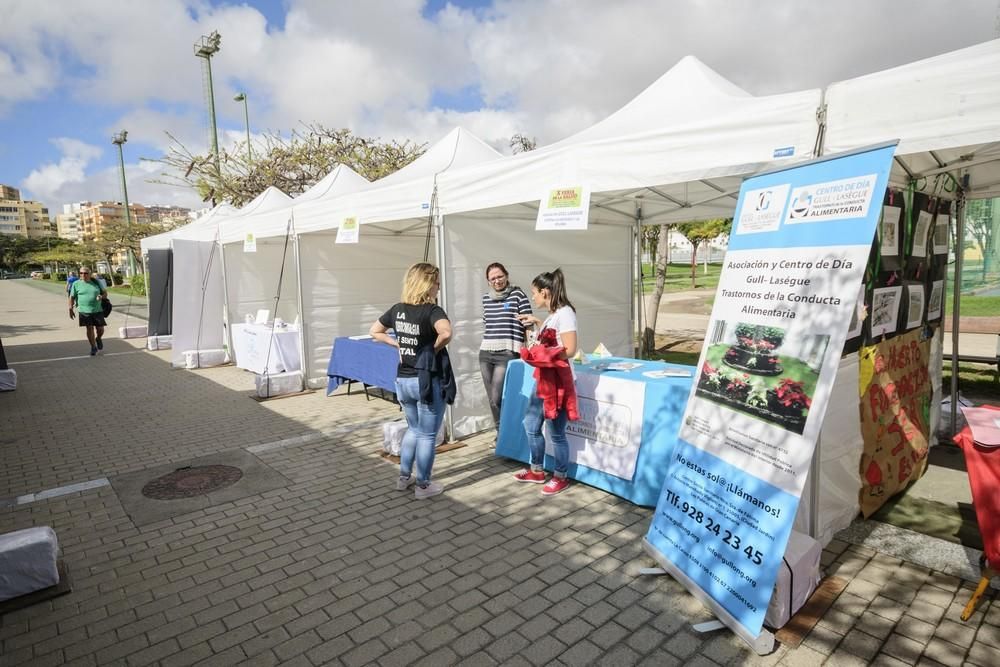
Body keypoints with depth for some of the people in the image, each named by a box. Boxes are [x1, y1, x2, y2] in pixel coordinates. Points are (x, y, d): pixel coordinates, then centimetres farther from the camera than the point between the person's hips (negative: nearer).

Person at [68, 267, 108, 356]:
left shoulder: (96, 282, 6)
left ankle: (98, 339, 36)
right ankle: (93, 347, 8)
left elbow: (105, 293, 12)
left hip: (97, 310, 1)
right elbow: (72, 297, 4)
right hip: (84, 311, -1)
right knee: (89, 328, -4)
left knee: (100, 329, 3)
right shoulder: (76, 284, 2)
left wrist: (102, 296, -12)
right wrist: (70, 309, -2)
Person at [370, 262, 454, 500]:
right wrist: (435, 348, -18)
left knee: (414, 429, 26)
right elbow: (446, 333, -37)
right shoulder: (432, 310, -17)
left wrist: (398, 344, 7)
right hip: (427, 381, -6)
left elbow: (374, 331, 14)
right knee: (427, 435, 9)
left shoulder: (398, 309, 3)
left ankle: (404, 477, 35)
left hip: (403, 380, 7)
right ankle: (423, 486, 20)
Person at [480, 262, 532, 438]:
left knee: (497, 399, -11)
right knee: (491, 400, 10)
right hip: (485, 354, 6)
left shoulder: (518, 294, -4)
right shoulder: (486, 298, 12)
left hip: (507, 353, -6)